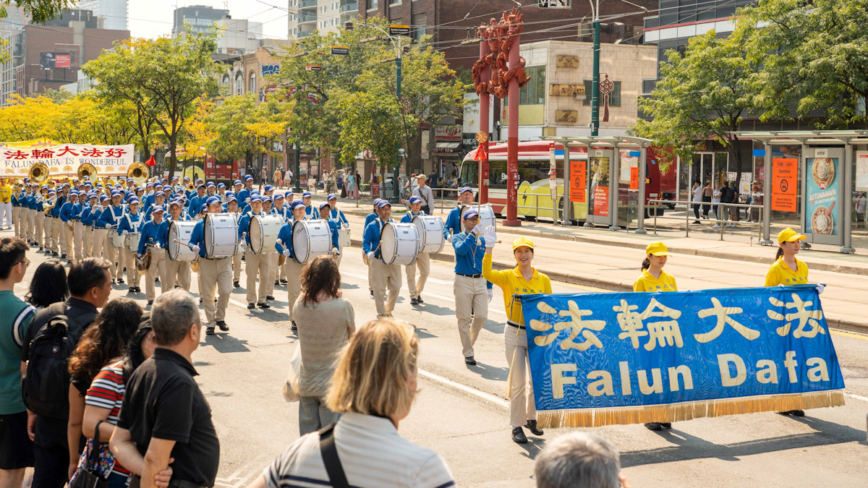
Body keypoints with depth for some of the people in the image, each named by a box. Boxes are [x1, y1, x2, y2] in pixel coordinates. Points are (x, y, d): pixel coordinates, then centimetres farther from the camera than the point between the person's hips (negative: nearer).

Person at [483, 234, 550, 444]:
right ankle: (516, 426, 11)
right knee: (518, 382, -1)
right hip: (515, 334, -3)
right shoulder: (508, 277, -4)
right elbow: (487, 273, -22)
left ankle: (531, 418, 33)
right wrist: (489, 248, -30)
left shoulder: (543, 280, 4)